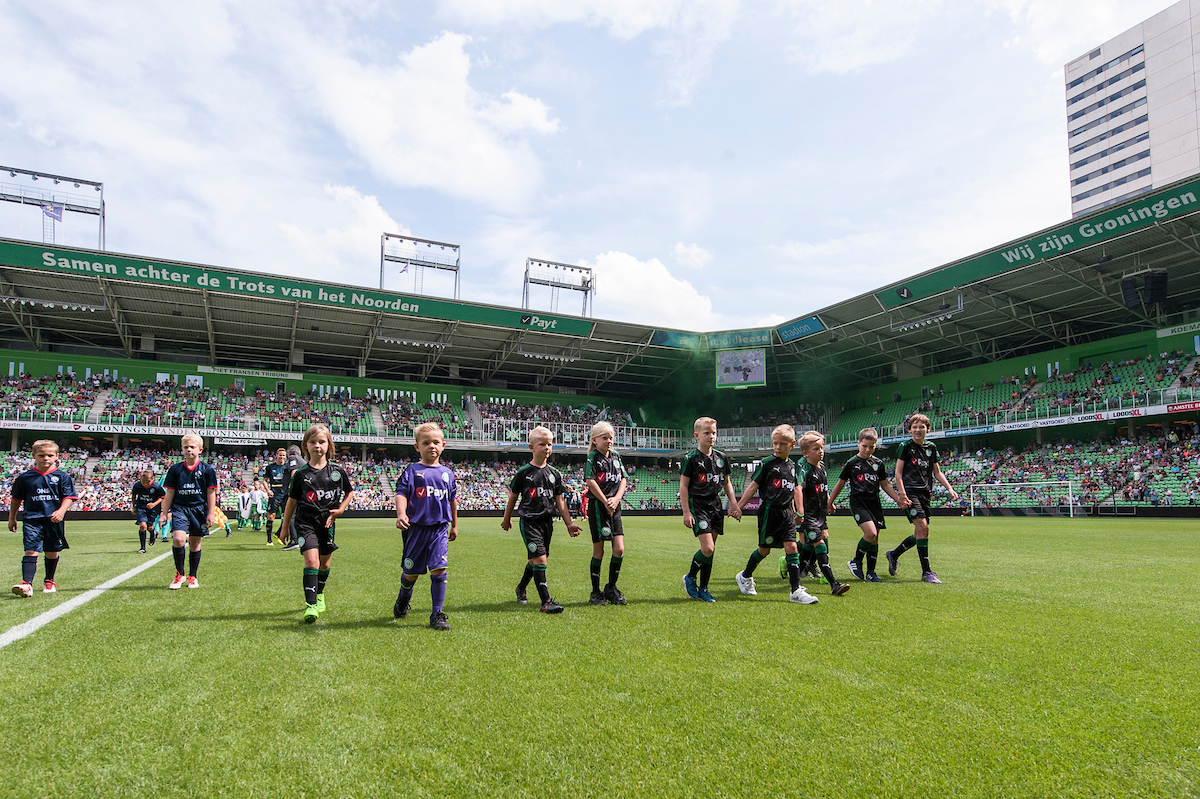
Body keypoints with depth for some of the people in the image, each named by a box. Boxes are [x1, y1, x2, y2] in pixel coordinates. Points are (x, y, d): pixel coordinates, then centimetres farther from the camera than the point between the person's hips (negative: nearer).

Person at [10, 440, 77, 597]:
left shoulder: (62, 477, 2)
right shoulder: (25, 477, 5)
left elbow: (68, 497, -2)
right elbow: (16, 498, 17)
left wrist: (61, 510, -19)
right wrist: (12, 518, 21)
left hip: (54, 520, 0)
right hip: (32, 520, 0)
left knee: (52, 552, 12)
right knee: (31, 550, -12)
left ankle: (49, 581, 28)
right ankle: (26, 584, -18)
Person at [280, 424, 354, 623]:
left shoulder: (338, 471, 0)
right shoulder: (301, 474, -3)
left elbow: (349, 491, 15)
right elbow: (292, 501, 6)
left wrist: (341, 509, 0)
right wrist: (285, 527, 10)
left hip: (327, 523, 2)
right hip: (305, 522, -2)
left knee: (325, 563, 14)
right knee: (312, 560, -18)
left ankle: (319, 594, 40)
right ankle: (311, 604, -14)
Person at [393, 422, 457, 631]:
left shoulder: (447, 473, 10)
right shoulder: (412, 471, -1)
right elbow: (401, 494, -11)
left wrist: (454, 525, 26)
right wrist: (401, 514, -30)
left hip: (440, 529, 2)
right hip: (416, 528, -2)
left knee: (439, 570, -10)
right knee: (411, 572, 11)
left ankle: (437, 614, 0)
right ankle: (403, 599, 43)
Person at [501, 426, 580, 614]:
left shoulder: (554, 474, 8)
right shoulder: (523, 472, -5)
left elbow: (559, 501, 11)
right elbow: (513, 497, 6)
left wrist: (569, 523, 7)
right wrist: (506, 519, 14)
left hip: (547, 521, 5)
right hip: (529, 521, -5)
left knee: (535, 560, 14)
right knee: (539, 558, -15)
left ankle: (521, 588, 39)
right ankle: (546, 602, -12)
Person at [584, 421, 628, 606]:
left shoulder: (616, 457, 14)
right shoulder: (593, 457, -5)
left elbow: (623, 479, 12)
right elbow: (590, 481, -14)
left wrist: (616, 498, -6)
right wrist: (606, 502, -13)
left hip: (614, 507, 6)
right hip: (597, 506, -6)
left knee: (619, 550, -1)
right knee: (598, 551, 1)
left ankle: (611, 587, 18)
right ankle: (595, 593, 13)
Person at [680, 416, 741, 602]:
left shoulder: (721, 458, 9)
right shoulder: (691, 459, -8)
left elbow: (727, 483, 19)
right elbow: (683, 486, -6)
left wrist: (734, 504, 10)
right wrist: (686, 512, -11)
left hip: (715, 505, 6)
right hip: (697, 505, -6)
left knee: (710, 549, 7)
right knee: (707, 548, -15)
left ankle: (703, 589, 18)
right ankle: (690, 578, 10)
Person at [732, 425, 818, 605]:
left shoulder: (792, 465, 11)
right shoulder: (767, 463, -5)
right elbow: (753, 486, -4)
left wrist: (799, 511, 17)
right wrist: (739, 506, -7)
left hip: (786, 511, 5)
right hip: (769, 511, -4)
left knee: (792, 547, -7)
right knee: (764, 549, 5)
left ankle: (796, 591, -7)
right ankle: (745, 576, 30)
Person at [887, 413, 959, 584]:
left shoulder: (931, 447, 13)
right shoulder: (905, 447, -2)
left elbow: (937, 472, 20)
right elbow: (898, 473, -5)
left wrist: (950, 489, 9)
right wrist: (902, 493, -16)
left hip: (926, 493, 6)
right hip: (910, 491, -6)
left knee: (920, 533, 7)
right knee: (923, 527, -17)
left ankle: (893, 555, 29)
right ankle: (926, 572, -11)